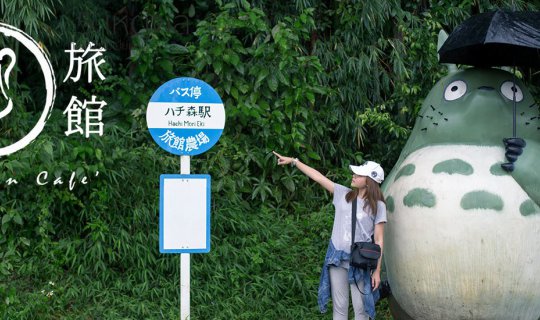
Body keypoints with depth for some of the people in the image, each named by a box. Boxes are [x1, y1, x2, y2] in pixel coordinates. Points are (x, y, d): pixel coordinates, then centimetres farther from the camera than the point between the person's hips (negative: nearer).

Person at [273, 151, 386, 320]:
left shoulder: (378, 206, -6)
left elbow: (379, 240, -6)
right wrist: (293, 161, 4)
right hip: (337, 258, 3)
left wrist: (377, 270, -8)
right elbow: (318, 177, 5)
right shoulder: (343, 194, 3)